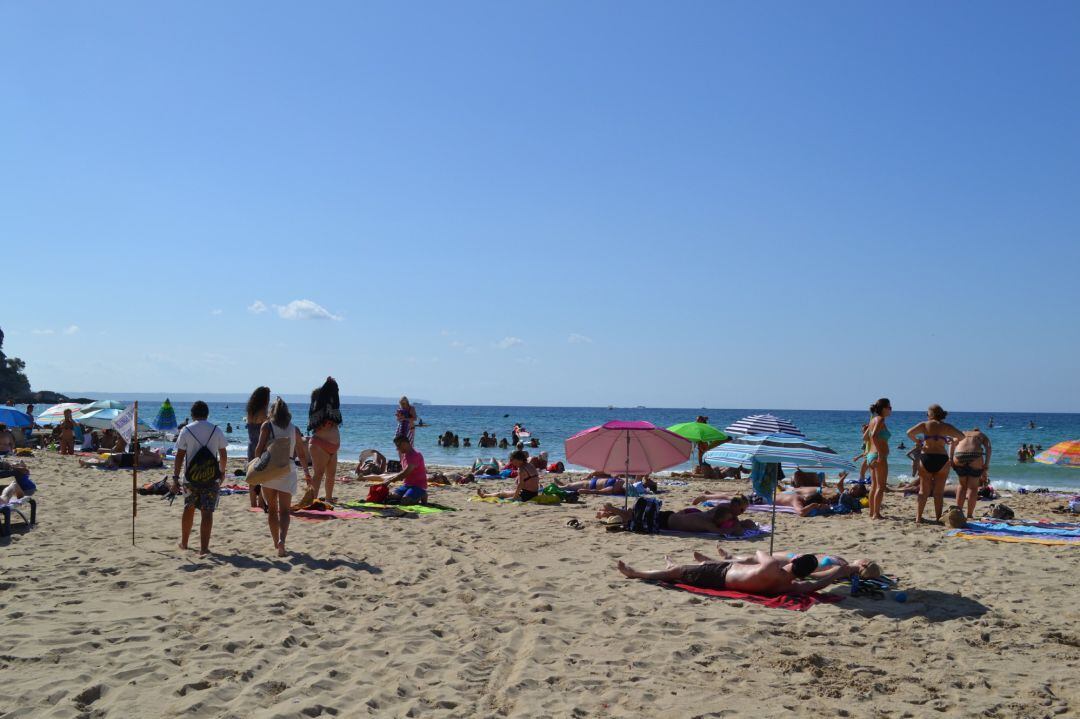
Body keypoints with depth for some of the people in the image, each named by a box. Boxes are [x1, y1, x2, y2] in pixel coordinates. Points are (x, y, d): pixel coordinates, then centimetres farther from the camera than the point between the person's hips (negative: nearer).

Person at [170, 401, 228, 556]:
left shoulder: (186, 430, -2)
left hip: (191, 476, 1)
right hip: (211, 478, -1)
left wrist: (175, 477, 0)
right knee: (207, 512, -2)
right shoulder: (216, 430, 0)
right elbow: (223, 455, 4)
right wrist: (222, 472, 19)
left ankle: (184, 542, 33)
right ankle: (203, 548, -8)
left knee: (189, 508, 19)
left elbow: (180, 456, -4)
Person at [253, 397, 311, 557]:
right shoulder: (294, 429, 8)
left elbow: (259, 449, -8)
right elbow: (302, 454, 14)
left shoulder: (267, 426, 2)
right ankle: (282, 540, -22)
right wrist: (307, 472, 25)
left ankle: (276, 543, 20)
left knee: (272, 509, 14)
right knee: (284, 510, -1)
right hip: (287, 470, 1)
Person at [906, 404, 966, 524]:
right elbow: (961, 436, 8)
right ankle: (937, 518, 6)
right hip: (942, 459, 1)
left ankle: (918, 517, -3)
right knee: (939, 492, 8)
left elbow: (909, 433, -11)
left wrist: (917, 441, 7)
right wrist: (952, 441, 24)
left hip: (926, 458, 0)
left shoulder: (924, 424, 2)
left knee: (923, 491, 5)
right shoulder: (946, 427, 6)